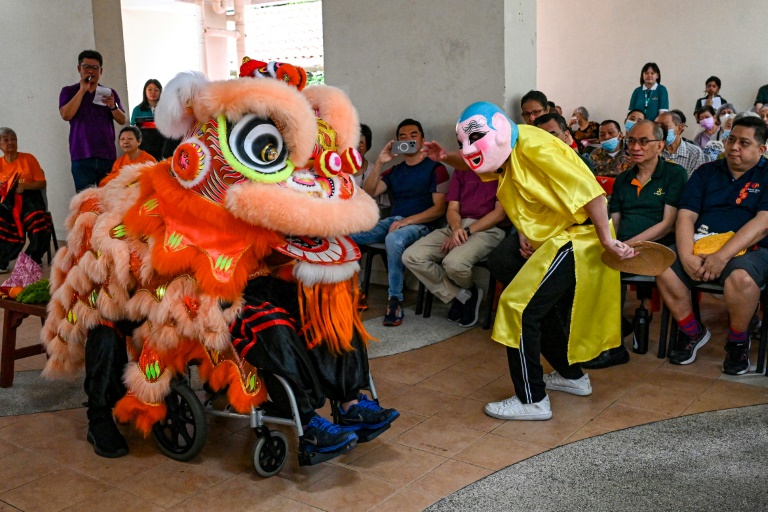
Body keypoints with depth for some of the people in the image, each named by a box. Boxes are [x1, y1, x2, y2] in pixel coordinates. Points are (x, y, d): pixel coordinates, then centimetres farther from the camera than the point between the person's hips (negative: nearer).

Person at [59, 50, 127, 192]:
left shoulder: (109, 93, 16)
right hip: (82, 156, -2)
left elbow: (122, 121, 10)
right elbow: (66, 115, -7)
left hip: (108, 155, 2)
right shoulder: (69, 91, 10)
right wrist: (82, 90, -7)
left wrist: (113, 106, -10)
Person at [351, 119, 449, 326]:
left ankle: (395, 300, -29)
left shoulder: (436, 168, 4)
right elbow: (368, 194, 6)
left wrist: (408, 220, -18)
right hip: (391, 222, 6)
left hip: (420, 225, -5)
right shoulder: (394, 171, 20)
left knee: (394, 239, -40)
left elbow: (440, 208, -6)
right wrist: (379, 163, -5)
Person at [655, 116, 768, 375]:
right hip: (700, 245, 3)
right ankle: (691, 332, 1)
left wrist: (722, 256, -24)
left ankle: (738, 342, -7)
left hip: (747, 249, -3)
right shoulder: (706, 172, 13)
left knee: (741, 277, -37)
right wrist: (687, 256, -17)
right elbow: (685, 216, 2)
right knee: (664, 270, -24)